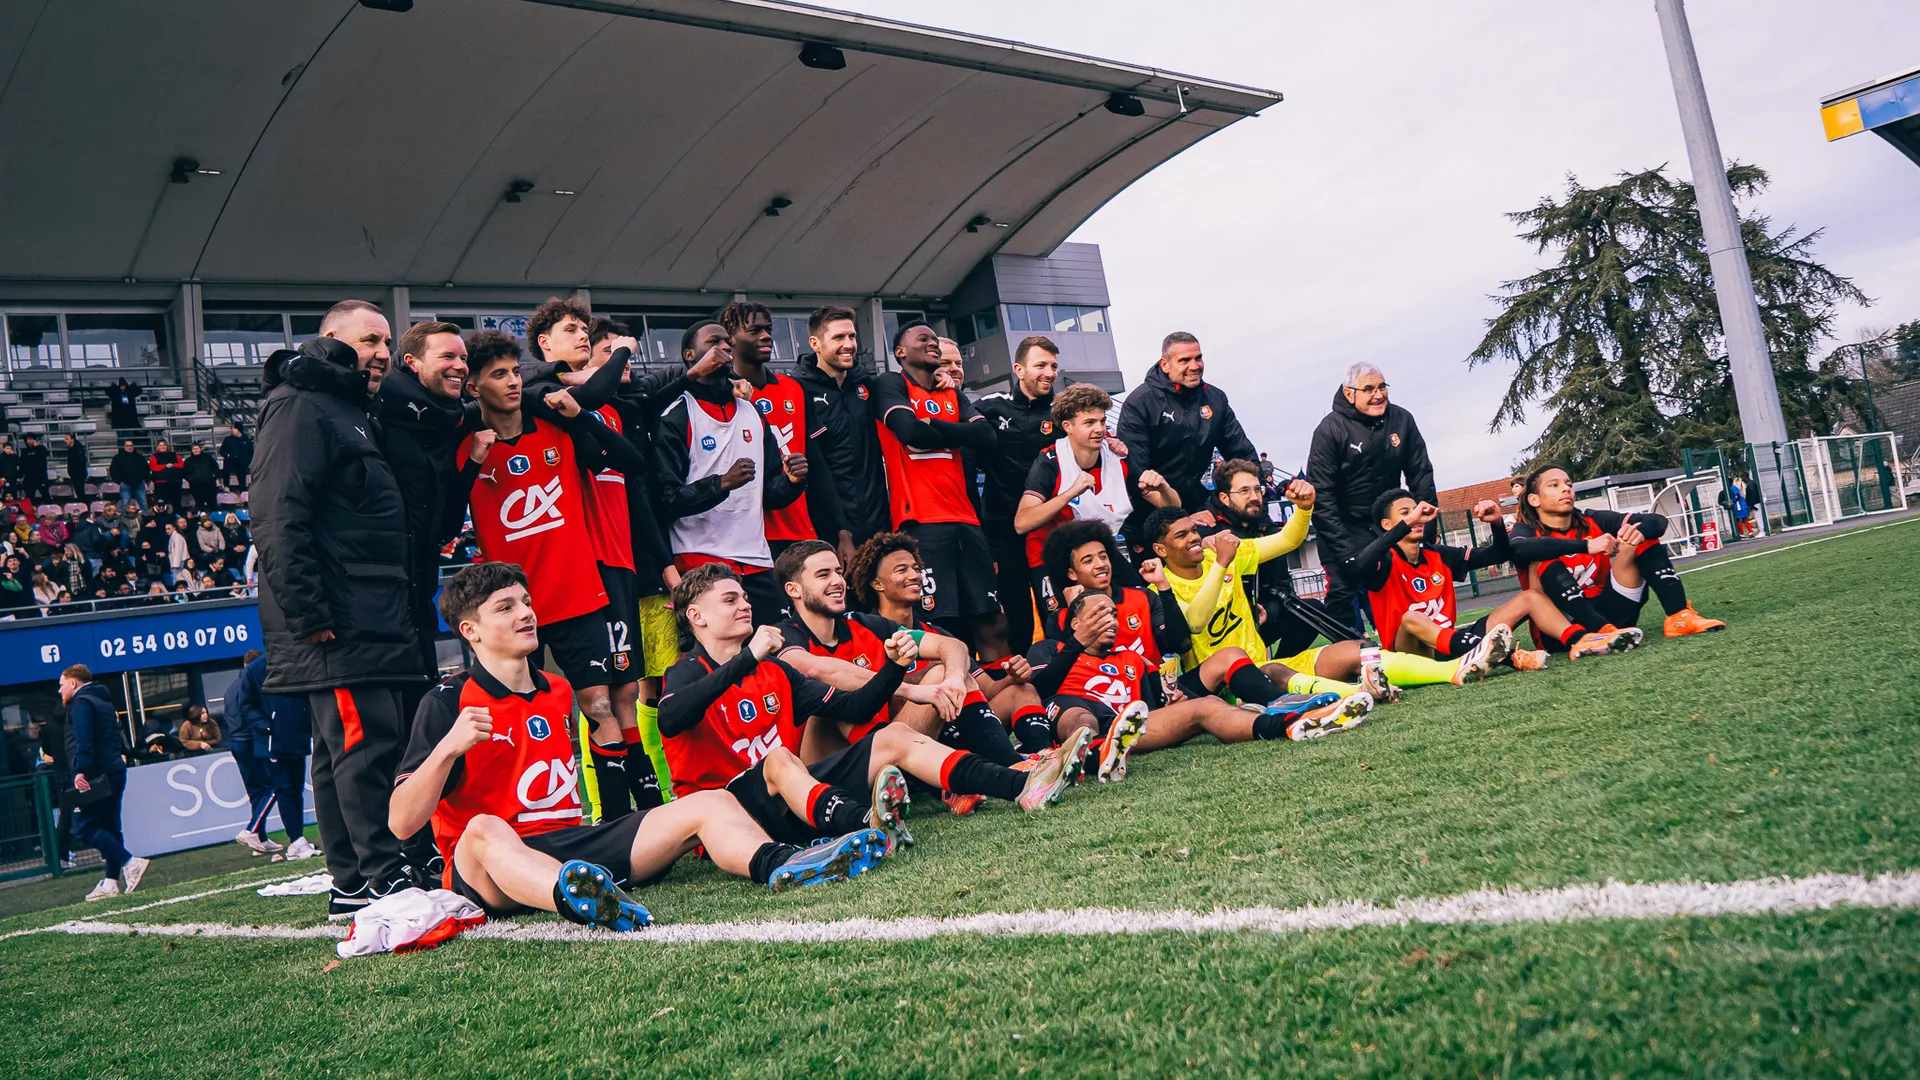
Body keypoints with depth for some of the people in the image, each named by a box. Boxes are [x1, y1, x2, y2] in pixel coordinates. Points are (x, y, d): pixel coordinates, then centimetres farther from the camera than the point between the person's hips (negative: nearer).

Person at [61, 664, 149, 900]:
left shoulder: (81, 702, -7)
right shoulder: (104, 701, 23)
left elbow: (84, 741, -20)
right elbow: (117, 738, 24)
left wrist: (81, 770, -24)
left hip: (95, 776, -10)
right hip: (114, 772, 10)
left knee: (84, 828, -9)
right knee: (109, 827, 10)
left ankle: (131, 863, -20)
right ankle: (112, 882, 10)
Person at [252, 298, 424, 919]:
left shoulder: (352, 414, 25)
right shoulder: (300, 409, -7)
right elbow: (277, 520, -18)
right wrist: (309, 615, -23)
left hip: (371, 618, 10)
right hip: (337, 625, -10)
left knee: (345, 749, 11)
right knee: (367, 740, -11)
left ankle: (353, 885, 16)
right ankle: (382, 879, -7)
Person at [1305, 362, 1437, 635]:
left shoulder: (1401, 420, -3)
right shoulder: (1331, 429, -14)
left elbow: (1421, 475, 4)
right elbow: (1322, 494, -16)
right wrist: (1344, 551, -20)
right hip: (1346, 533, -3)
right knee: (1343, 600, -8)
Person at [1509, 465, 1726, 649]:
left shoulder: (1593, 521, 7)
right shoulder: (1527, 532, -5)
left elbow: (1658, 521, -2)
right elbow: (1519, 550, -31)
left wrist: (1639, 531, -27)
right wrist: (1586, 546, -40)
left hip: (1608, 614, 4)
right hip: (1561, 628, -4)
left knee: (1640, 539, -3)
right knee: (1543, 561, -27)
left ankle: (1679, 617, -19)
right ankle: (1602, 631, -42)